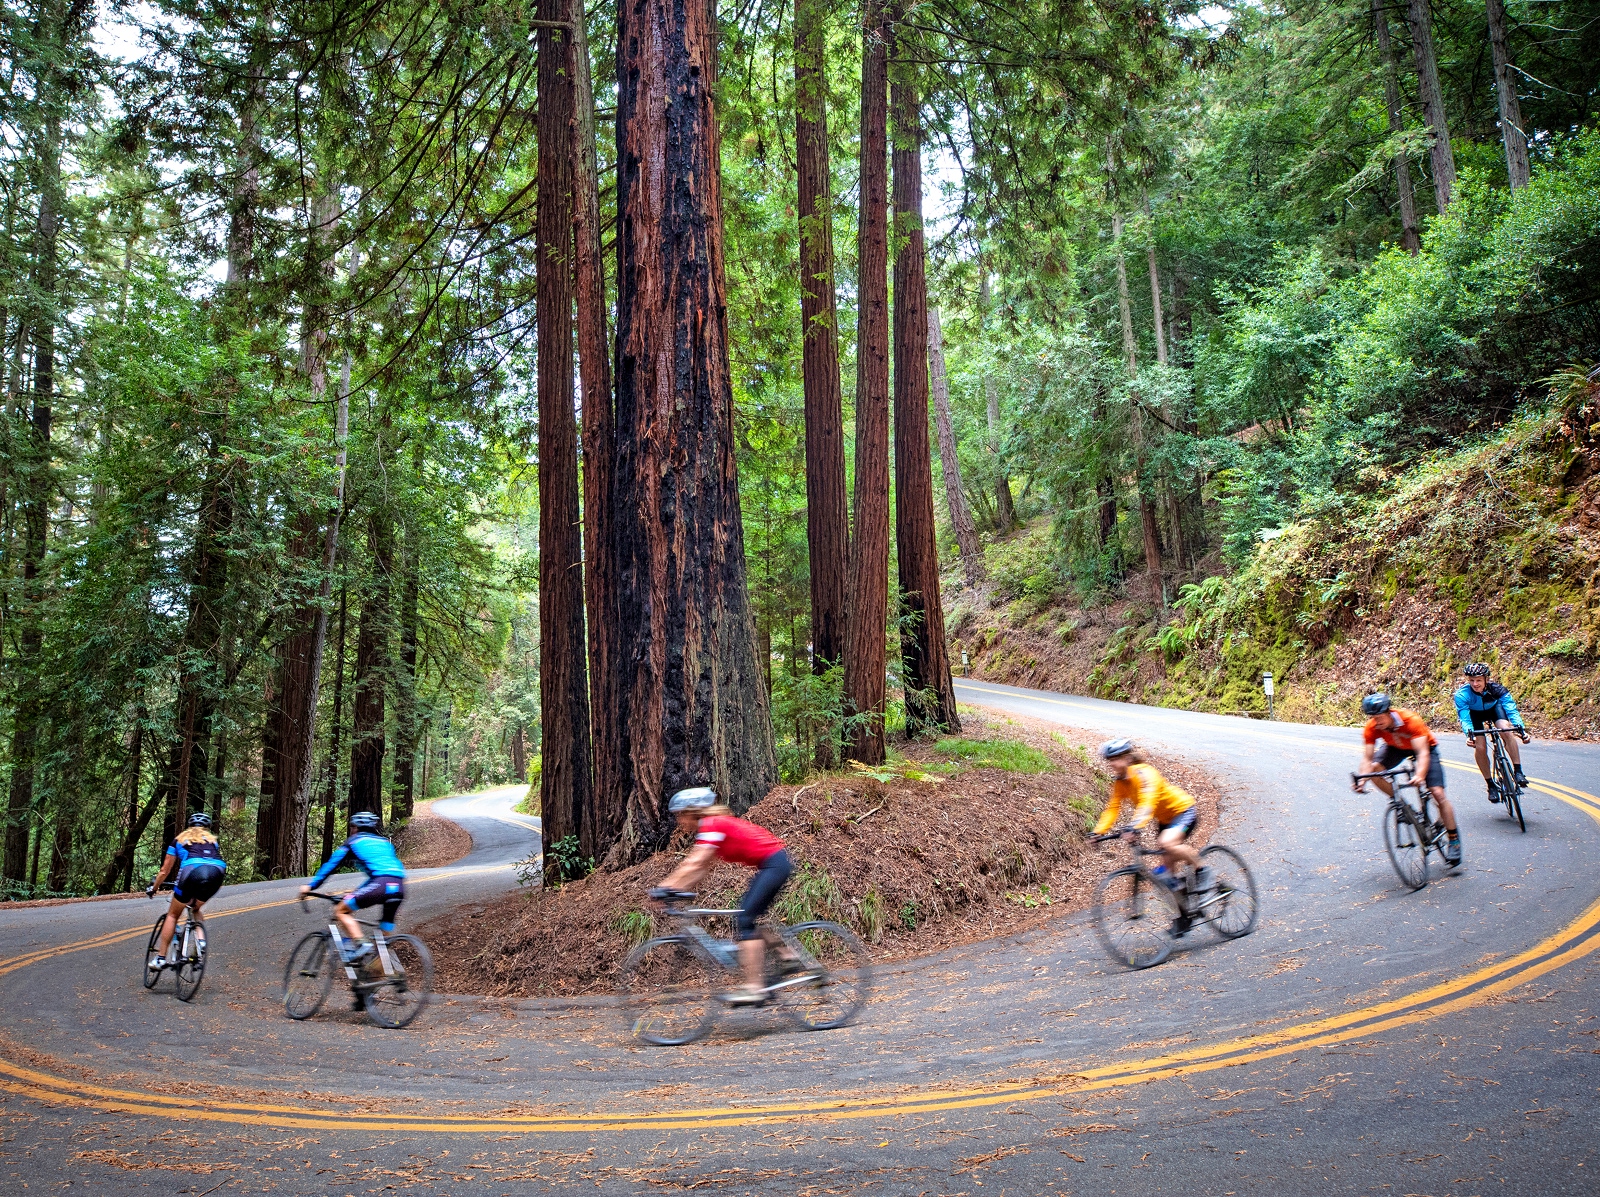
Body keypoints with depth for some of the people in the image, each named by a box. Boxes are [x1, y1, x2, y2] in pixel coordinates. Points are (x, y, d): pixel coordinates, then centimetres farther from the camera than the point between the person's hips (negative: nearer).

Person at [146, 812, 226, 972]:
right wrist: (215, 885, 53)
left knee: (172, 915, 18)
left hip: (192, 870, -2)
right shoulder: (212, 840, 34)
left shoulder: (180, 840, 30)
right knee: (196, 908, 29)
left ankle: (160, 958, 15)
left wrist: (153, 888, 47)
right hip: (217, 872, 2)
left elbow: (165, 871, 32)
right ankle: (201, 939, 5)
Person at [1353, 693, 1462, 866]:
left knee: (1438, 793, -14)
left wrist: (1419, 775, -62)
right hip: (1396, 747, 4)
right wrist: (1361, 779, -46)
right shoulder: (1371, 728, -28)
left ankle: (1454, 840, -1)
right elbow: (1367, 758, -28)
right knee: (1374, 769, -23)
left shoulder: (1411, 720, -38)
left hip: (1424, 746, -4)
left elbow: (1423, 753, -45)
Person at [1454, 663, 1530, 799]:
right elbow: (1465, 718, -40)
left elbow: (1512, 710, -40)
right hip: (1474, 713, 0)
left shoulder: (1497, 689, -33)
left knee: (1506, 729, -29)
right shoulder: (1462, 694, -35)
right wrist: (1469, 734, -59)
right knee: (1480, 747, -15)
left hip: (1494, 708, 0)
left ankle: (1518, 771, -22)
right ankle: (1491, 785, 1)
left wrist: (1521, 729, -55)